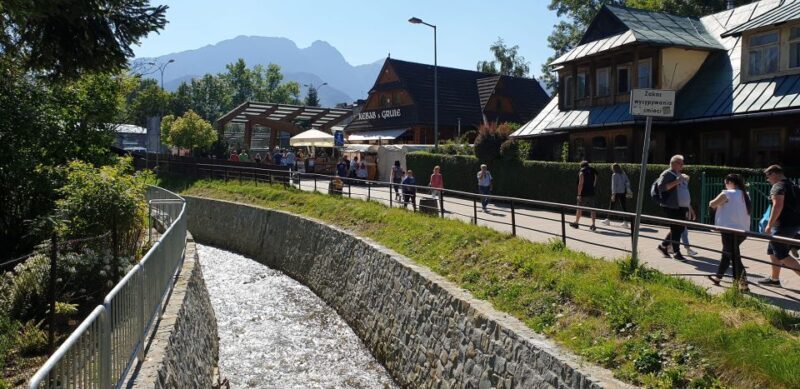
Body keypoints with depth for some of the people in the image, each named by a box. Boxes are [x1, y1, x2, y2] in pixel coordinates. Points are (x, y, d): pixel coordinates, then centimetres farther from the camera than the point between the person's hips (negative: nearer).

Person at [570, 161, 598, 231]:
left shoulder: (581, 171, -8)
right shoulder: (593, 170, 8)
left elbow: (581, 183, -14)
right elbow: (595, 182, 9)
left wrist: (579, 194, -13)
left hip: (583, 193, -4)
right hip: (592, 193, 4)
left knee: (579, 208, 8)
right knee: (593, 209, 4)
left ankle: (576, 223, 19)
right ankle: (593, 225, 0)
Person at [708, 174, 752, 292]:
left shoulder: (727, 194, -11)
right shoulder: (745, 195, 12)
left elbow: (712, 204, -10)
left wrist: (717, 203, 14)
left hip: (730, 229, -8)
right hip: (743, 230, 8)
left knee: (734, 256, -6)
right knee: (727, 253, 21)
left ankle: (743, 283, -12)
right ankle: (718, 276, 33)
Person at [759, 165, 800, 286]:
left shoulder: (778, 186, -13)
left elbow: (778, 206, -24)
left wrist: (770, 224, -22)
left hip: (784, 225, -10)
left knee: (782, 255, -7)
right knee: (772, 250, 18)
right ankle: (774, 279, 25)